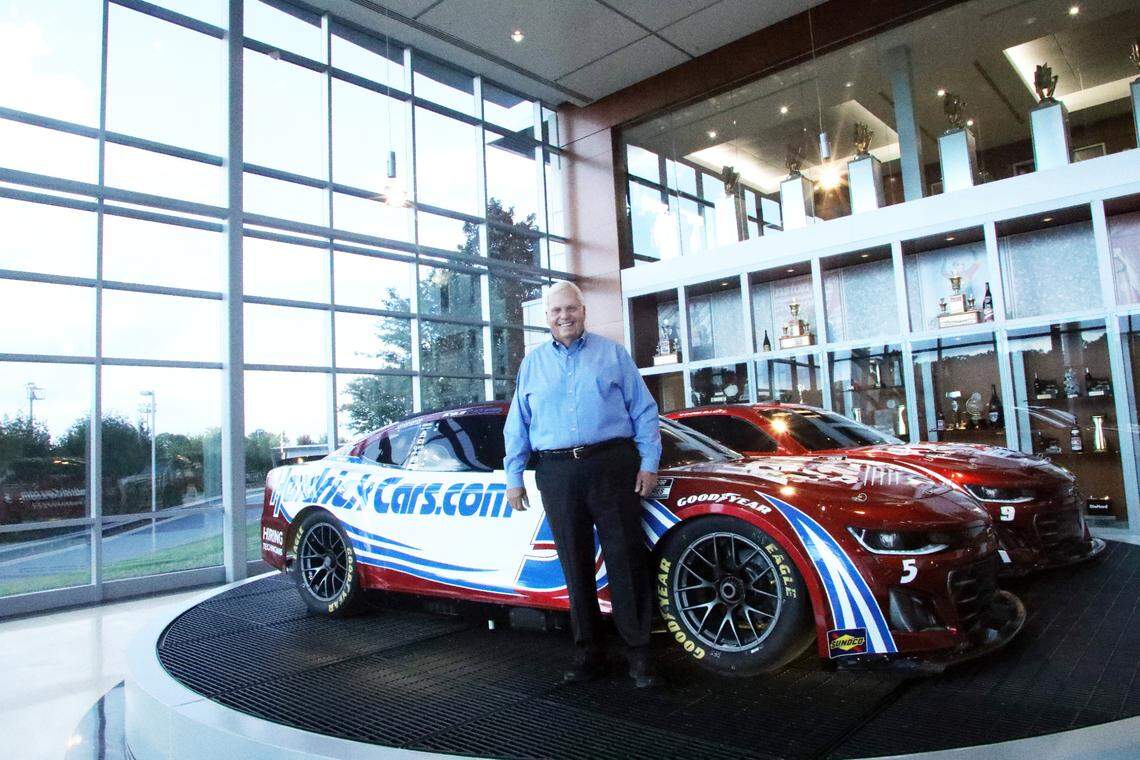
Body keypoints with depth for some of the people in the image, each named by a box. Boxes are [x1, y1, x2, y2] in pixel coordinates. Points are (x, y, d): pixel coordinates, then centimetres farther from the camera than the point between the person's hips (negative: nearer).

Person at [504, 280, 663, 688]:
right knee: (576, 566, 8)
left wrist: (649, 463, -3)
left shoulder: (613, 354, 8)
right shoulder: (532, 363, 15)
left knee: (627, 560, -2)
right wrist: (514, 476, 10)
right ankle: (588, 655, 19)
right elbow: (517, 426, 16)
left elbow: (644, 410, 6)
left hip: (612, 467, -2)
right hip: (557, 473, 2)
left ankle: (639, 655, 8)